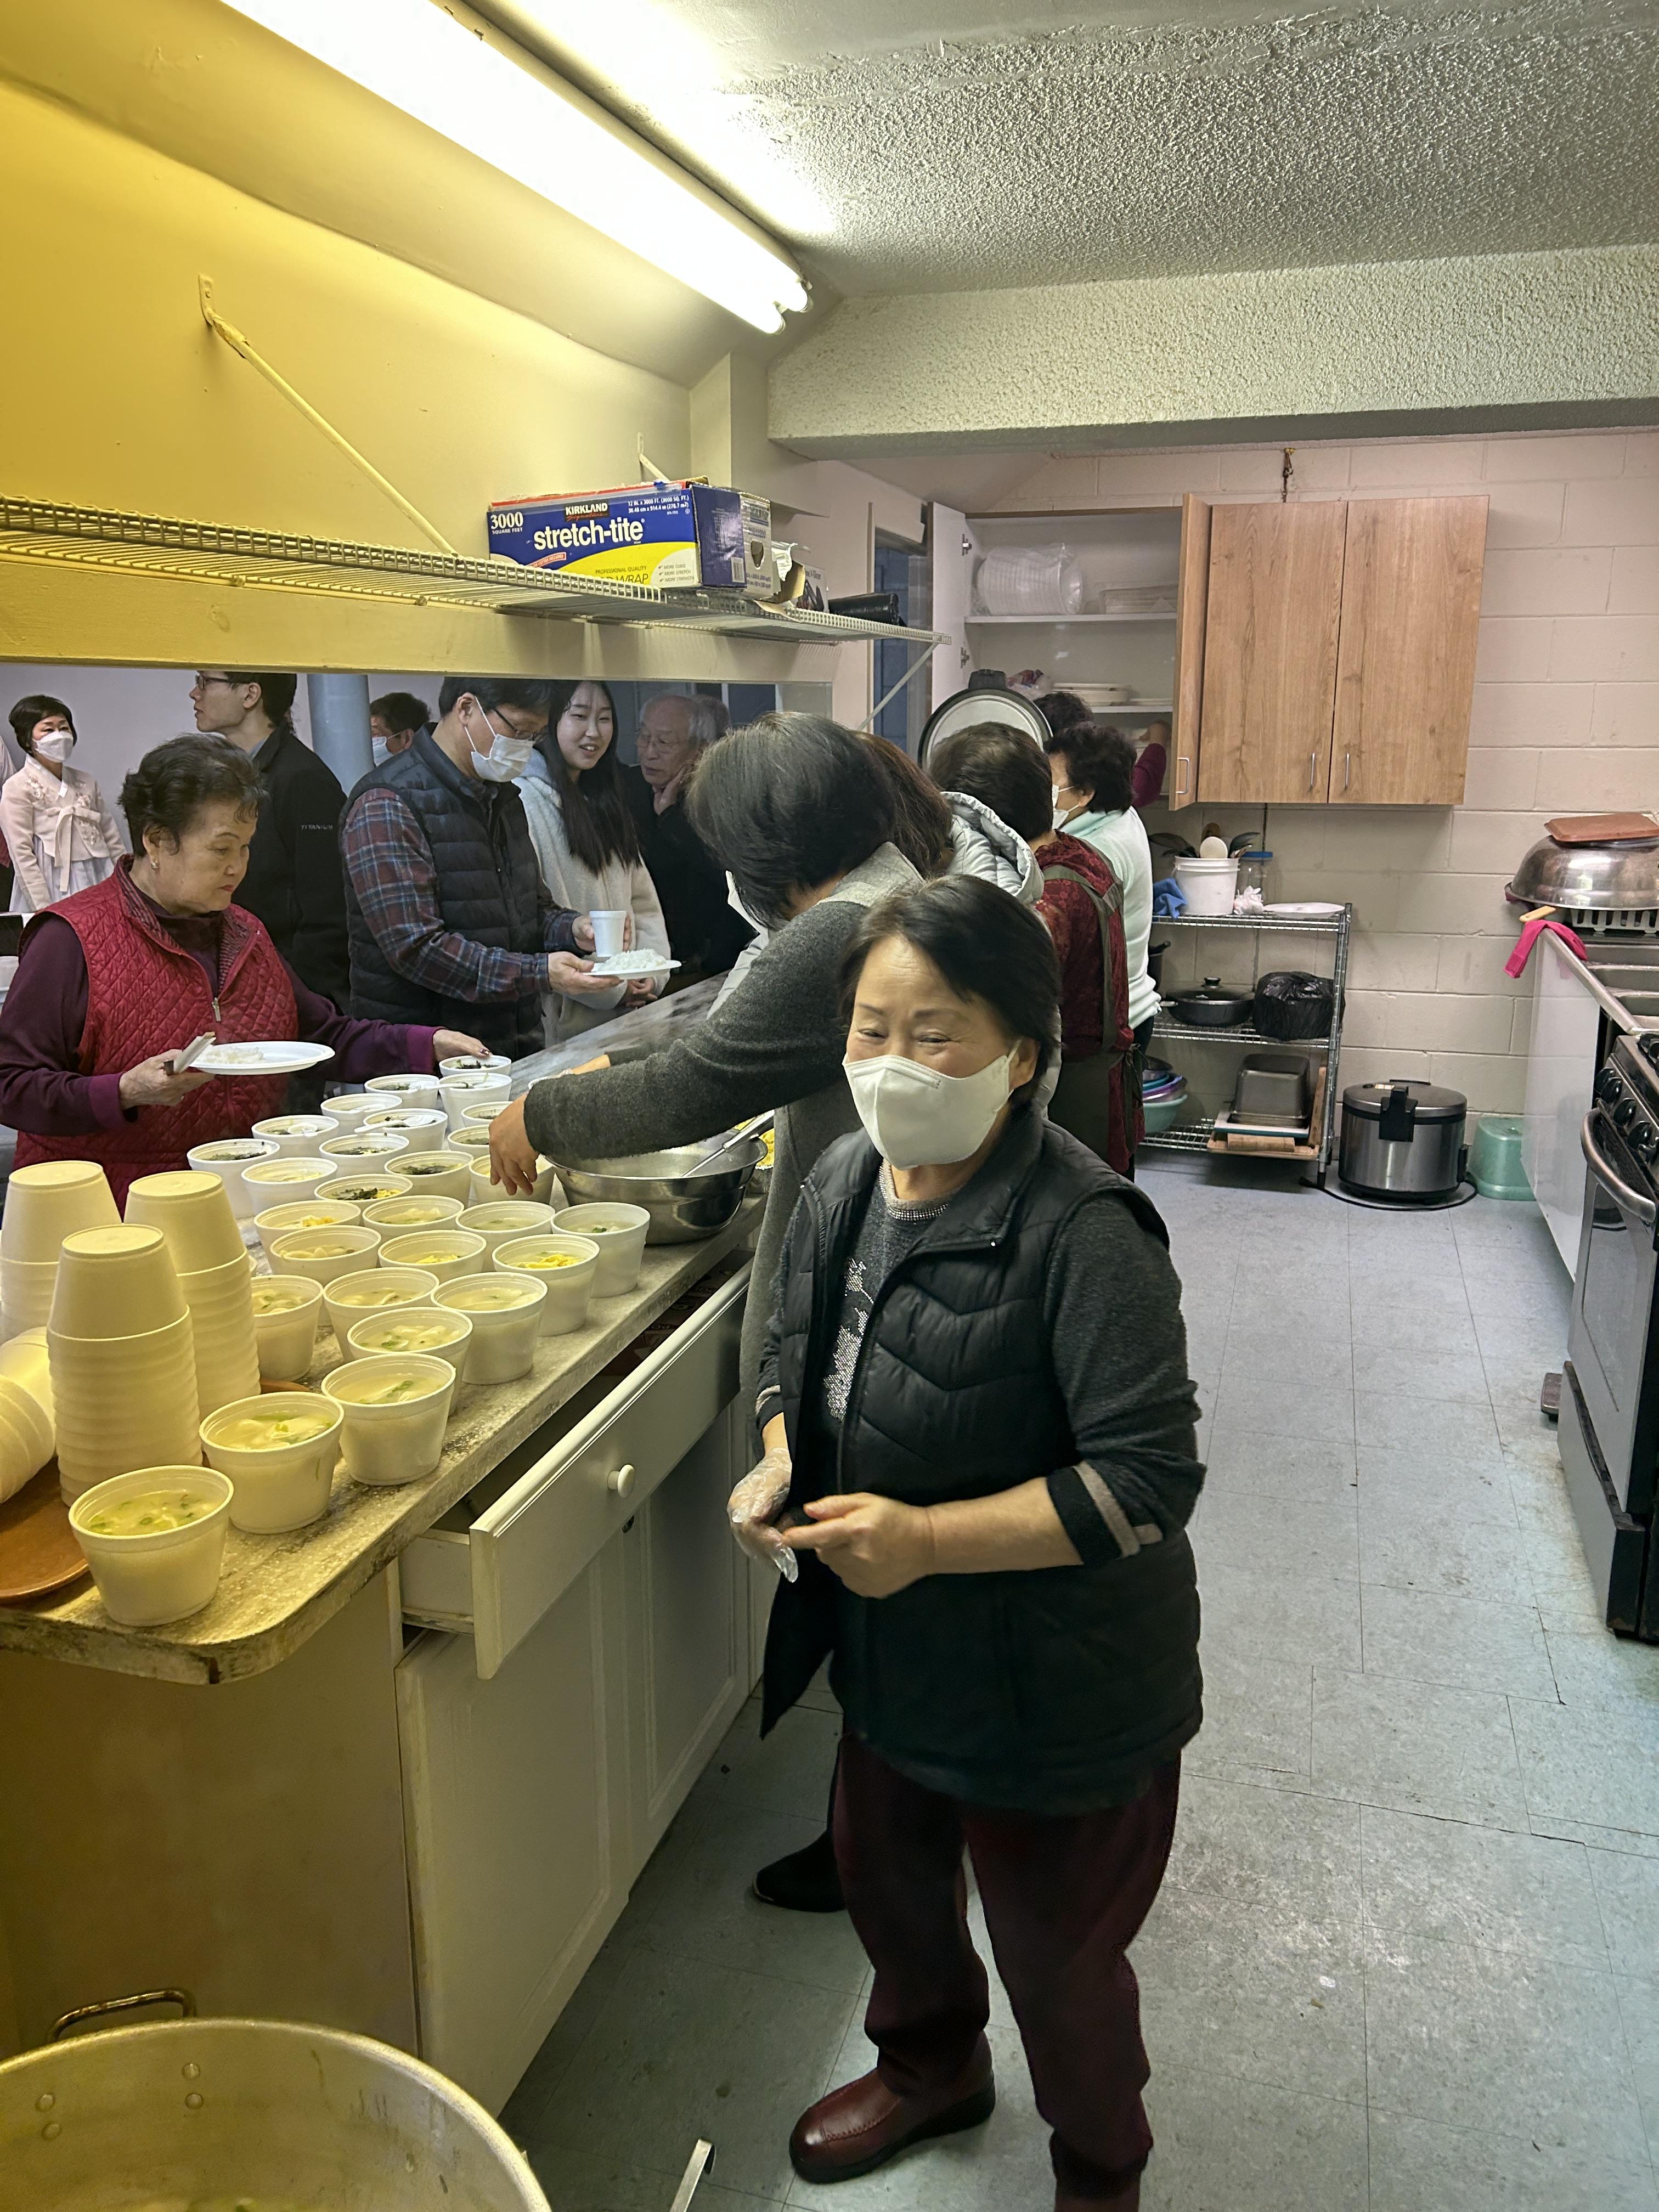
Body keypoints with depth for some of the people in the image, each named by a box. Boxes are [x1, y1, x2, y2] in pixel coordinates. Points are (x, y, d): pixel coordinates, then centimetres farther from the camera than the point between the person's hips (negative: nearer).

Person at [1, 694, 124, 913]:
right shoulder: (18, 788, -2)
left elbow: (112, 838, 16)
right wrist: (43, 909, -12)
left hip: (98, 884, 4)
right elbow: (22, 854, -7)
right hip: (53, 889, -4)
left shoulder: (86, 782, 13)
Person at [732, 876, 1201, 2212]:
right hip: (896, 1651, 7)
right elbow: (799, 1357, 10)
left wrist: (928, 1538, -32)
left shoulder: (1083, 1234, -29)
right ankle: (931, 2070, 61)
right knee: (888, 1879, 29)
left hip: (1058, 1685, -7)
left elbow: (1150, 1482, -29)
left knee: (1056, 1951, 17)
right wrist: (781, 1467, -9)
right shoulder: (843, 1185, -6)